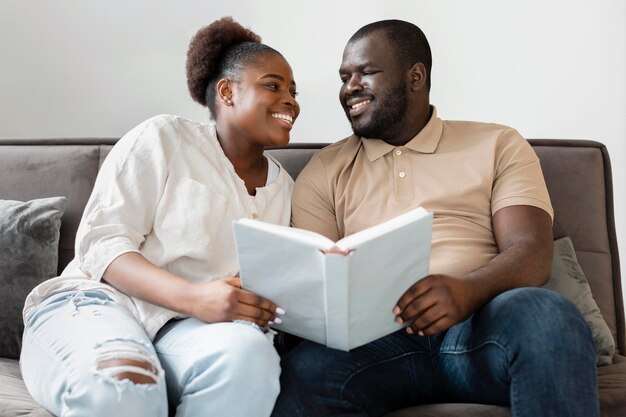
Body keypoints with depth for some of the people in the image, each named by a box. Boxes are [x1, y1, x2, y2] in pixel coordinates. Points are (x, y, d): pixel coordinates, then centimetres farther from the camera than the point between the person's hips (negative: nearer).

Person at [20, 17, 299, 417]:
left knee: (249, 355, -33)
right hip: (99, 300, -3)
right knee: (123, 383, -39)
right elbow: (102, 244, -8)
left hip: (189, 325, 4)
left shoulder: (283, 185, 15)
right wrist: (193, 296, -24)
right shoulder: (162, 139, -1)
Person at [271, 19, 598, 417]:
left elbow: (532, 252, 0)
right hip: (376, 335, 0)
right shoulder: (324, 171, 17)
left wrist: (468, 291, -22)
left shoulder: (497, 145, 13)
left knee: (546, 314, -34)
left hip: (480, 327, 1)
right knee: (305, 374, -33)